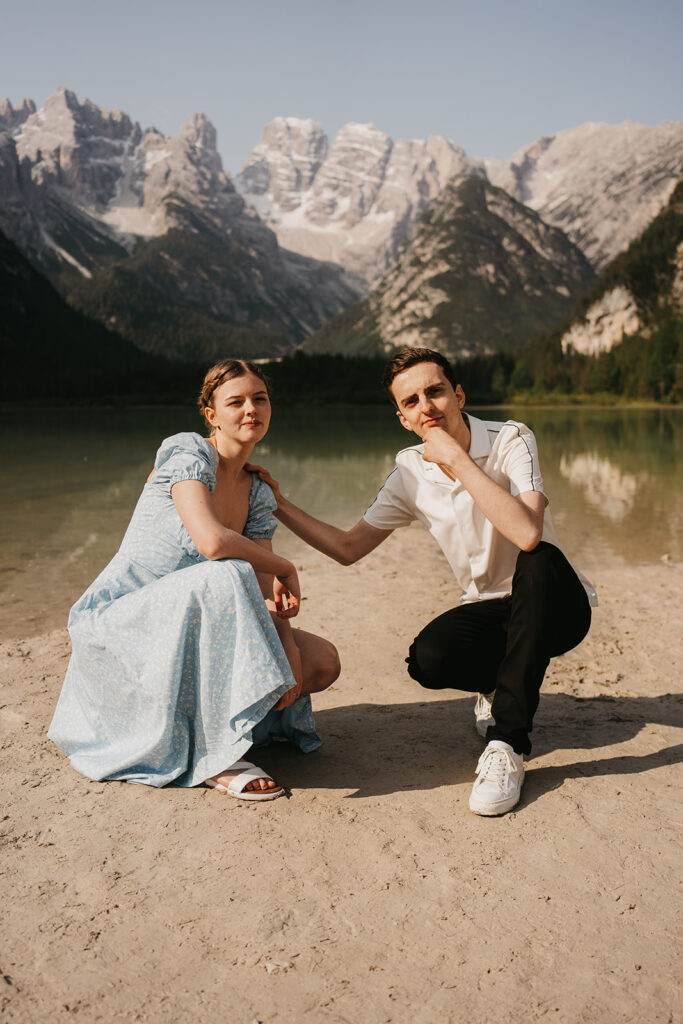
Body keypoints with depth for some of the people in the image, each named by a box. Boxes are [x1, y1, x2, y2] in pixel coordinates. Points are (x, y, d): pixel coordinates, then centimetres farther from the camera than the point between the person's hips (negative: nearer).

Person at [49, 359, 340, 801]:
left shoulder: (259, 494, 7)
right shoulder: (188, 452, -14)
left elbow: (269, 596, 1)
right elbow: (211, 541, -32)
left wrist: (289, 654, -17)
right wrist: (287, 568, -15)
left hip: (191, 624, 7)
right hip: (118, 622, -7)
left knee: (323, 663, -5)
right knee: (228, 577, -36)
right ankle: (214, 756, -24)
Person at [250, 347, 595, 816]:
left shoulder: (512, 440, -17)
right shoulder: (411, 472, -2)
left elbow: (527, 534, -35)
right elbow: (348, 547, 5)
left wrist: (456, 460, -31)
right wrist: (278, 504, -2)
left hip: (554, 605, -3)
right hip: (490, 609, 3)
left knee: (540, 561, -37)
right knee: (429, 657, -28)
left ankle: (508, 743, -29)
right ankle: (505, 684, 9)